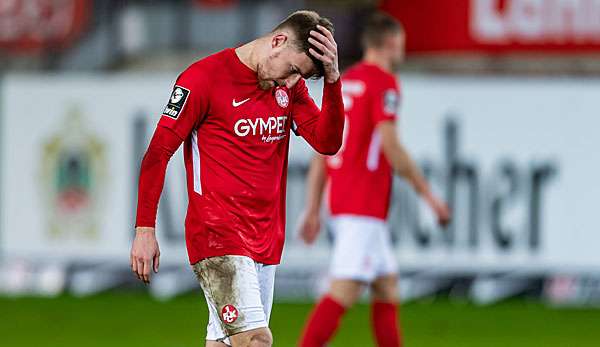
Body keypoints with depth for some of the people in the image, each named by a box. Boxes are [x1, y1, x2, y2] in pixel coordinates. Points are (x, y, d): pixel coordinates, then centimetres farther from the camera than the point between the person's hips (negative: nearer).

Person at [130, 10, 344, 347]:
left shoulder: (290, 86, 10)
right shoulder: (204, 78, -9)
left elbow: (327, 142, 1)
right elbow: (158, 153, -6)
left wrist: (332, 79, -13)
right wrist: (145, 229, -9)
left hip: (266, 240, 7)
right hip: (217, 233, -7)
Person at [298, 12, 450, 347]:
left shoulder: (344, 81, 16)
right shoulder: (384, 82, -9)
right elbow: (391, 147, -17)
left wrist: (313, 209, 19)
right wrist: (429, 194, -10)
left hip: (341, 198, 9)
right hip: (364, 206, -9)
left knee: (388, 289, 14)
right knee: (344, 291, -14)